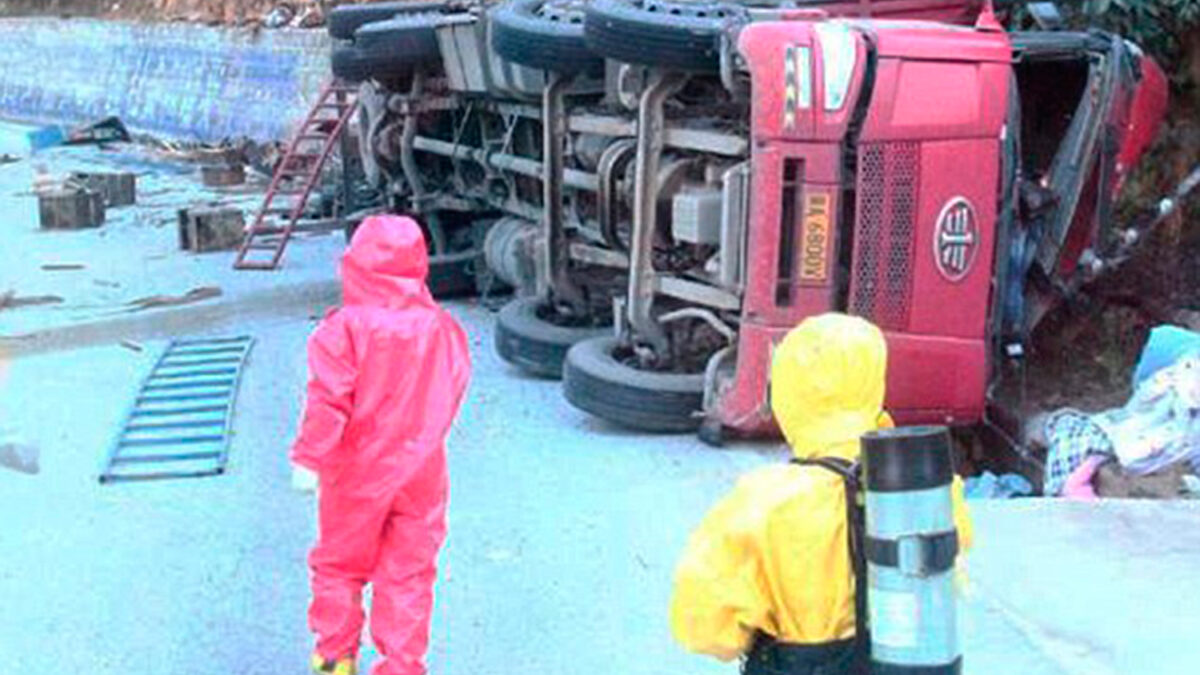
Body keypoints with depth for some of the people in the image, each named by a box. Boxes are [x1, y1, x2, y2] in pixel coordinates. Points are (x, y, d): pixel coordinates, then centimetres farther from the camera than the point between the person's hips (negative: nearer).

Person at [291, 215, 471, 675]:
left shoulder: (344, 329, -17)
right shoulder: (442, 329, -3)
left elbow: (328, 401, -20)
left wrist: (308, 458, -12)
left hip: (357, 473, -3)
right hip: (420, 474, 3)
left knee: (339, 565, 17)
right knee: (409, 573, 11)